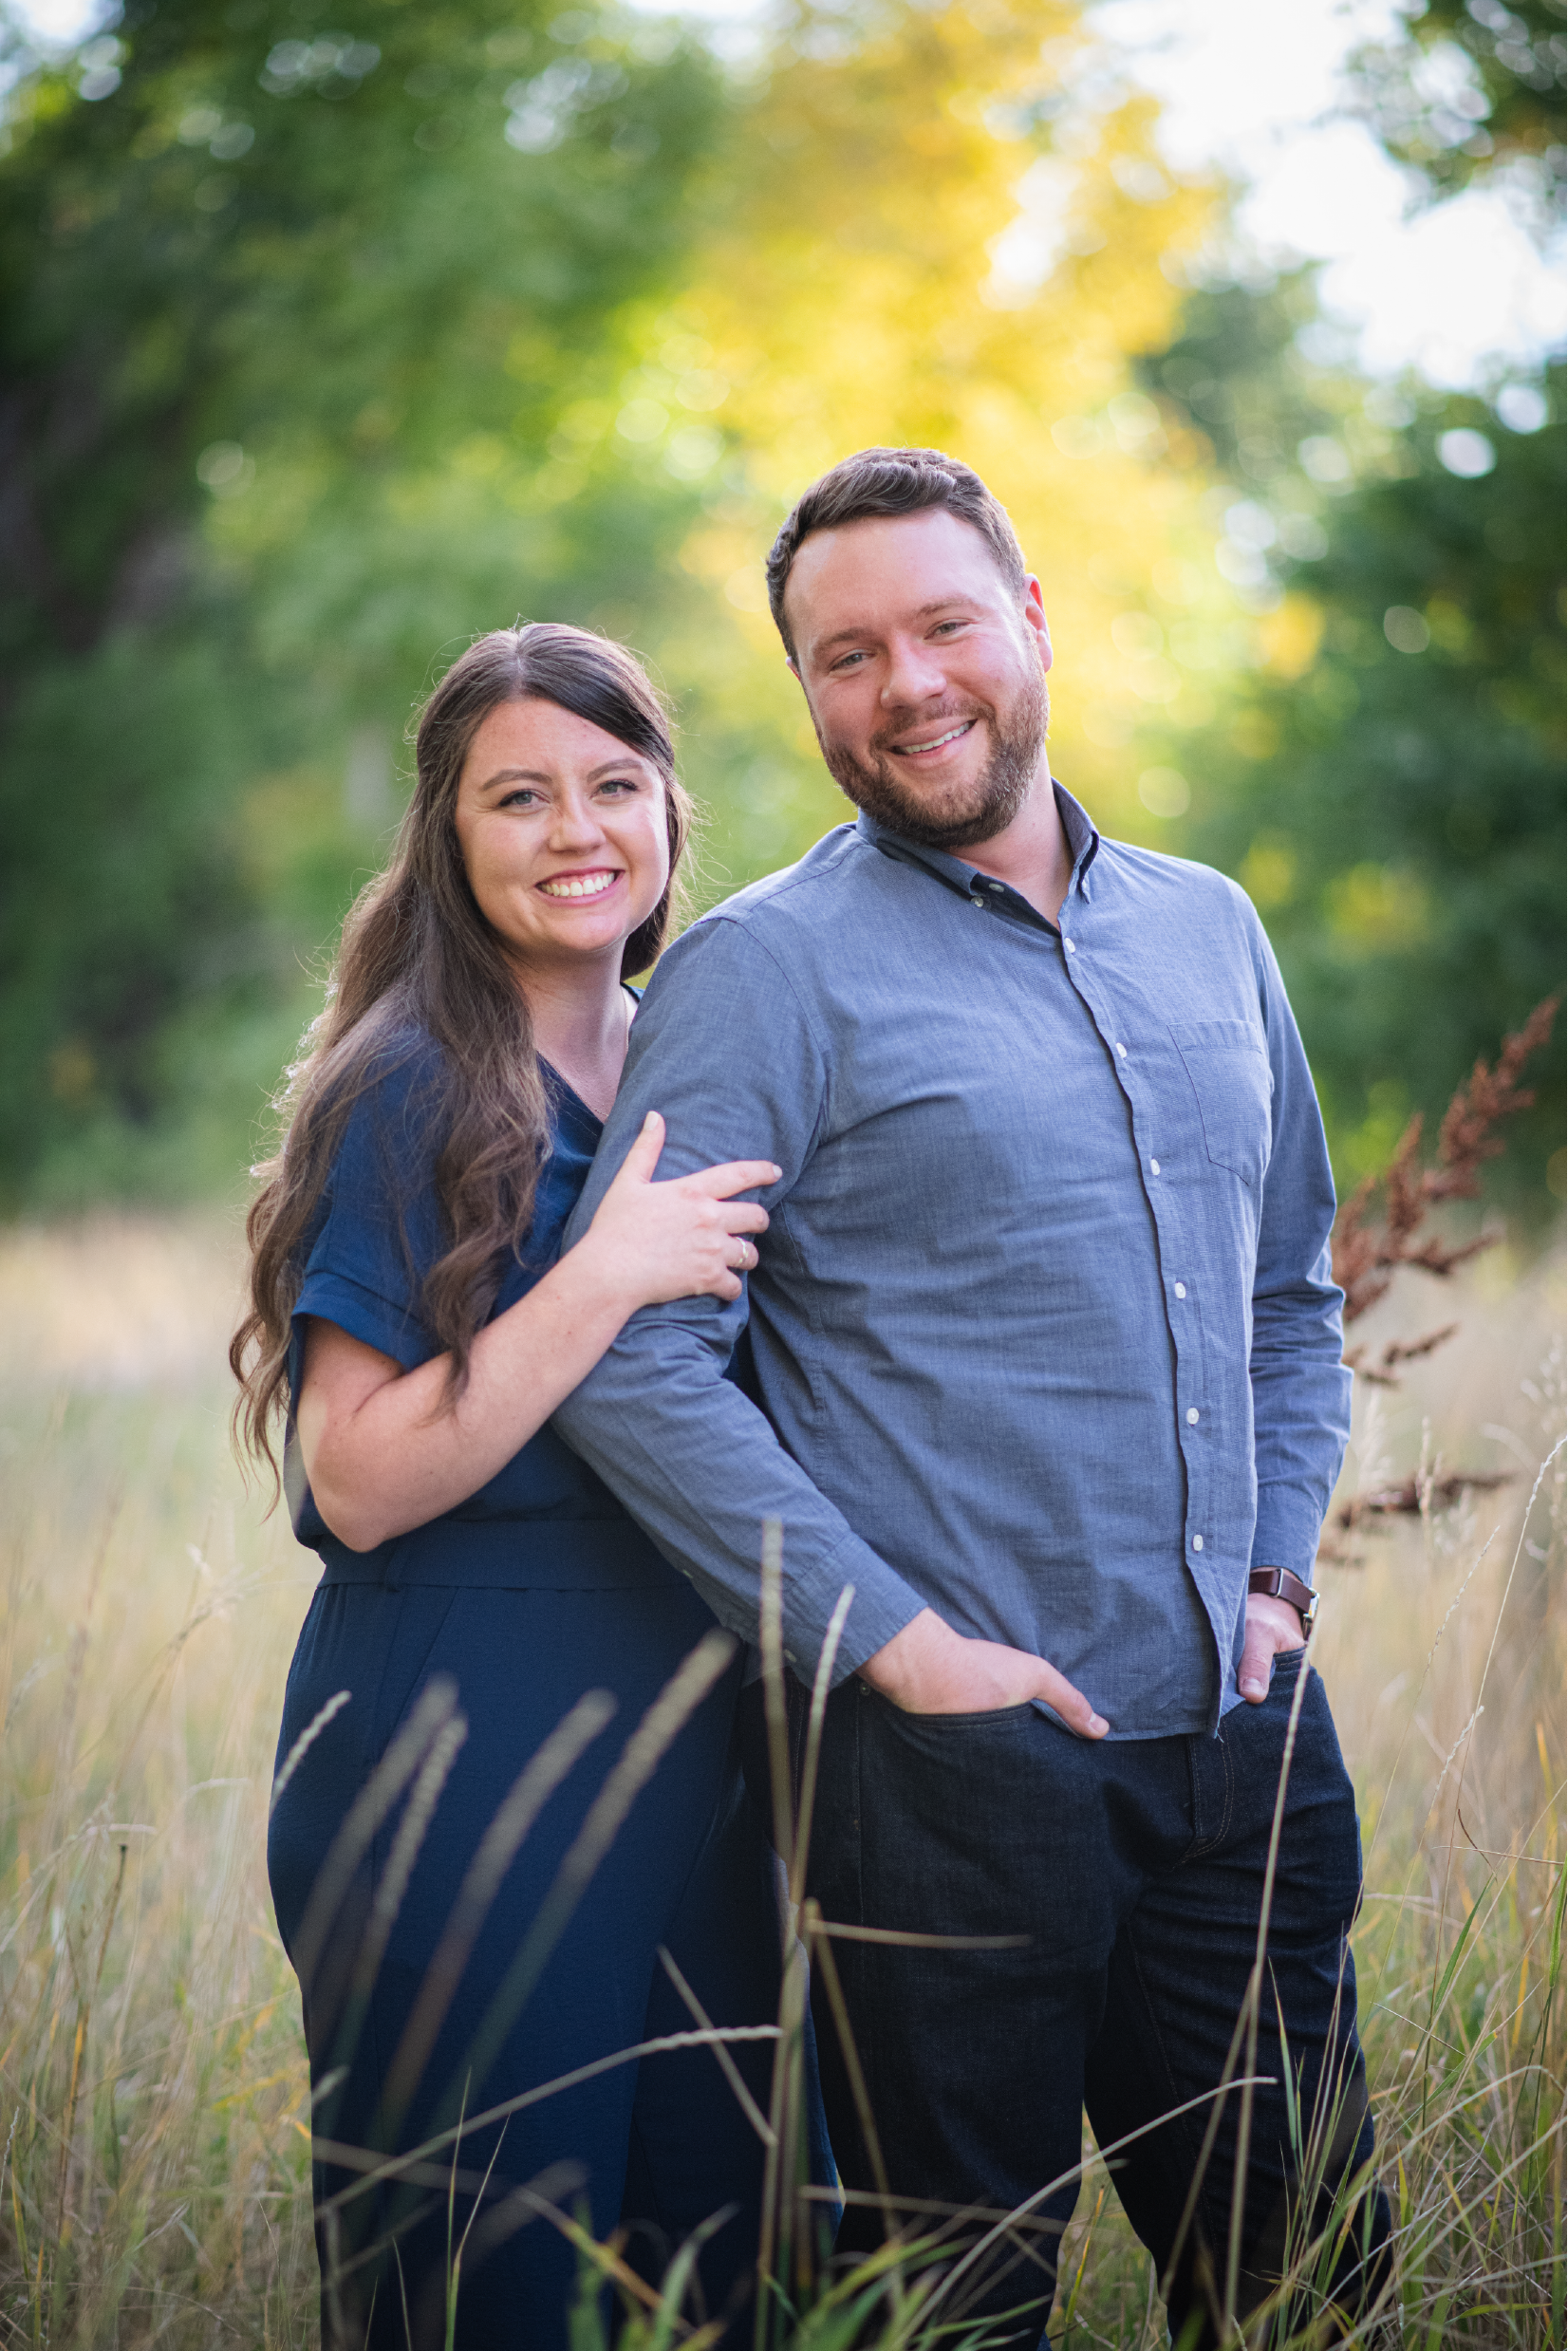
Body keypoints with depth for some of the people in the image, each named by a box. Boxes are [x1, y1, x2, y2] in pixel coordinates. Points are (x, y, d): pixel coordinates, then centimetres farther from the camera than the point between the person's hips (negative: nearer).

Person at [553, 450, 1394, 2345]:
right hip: (953, 1764, -5)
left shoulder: (1208, 931, 12)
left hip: (1248, 1749, 5)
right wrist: (898, 1642, -16)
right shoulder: (768, 968, -6)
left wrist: (1276, 1567, 8)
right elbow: (632, 1358, -14)